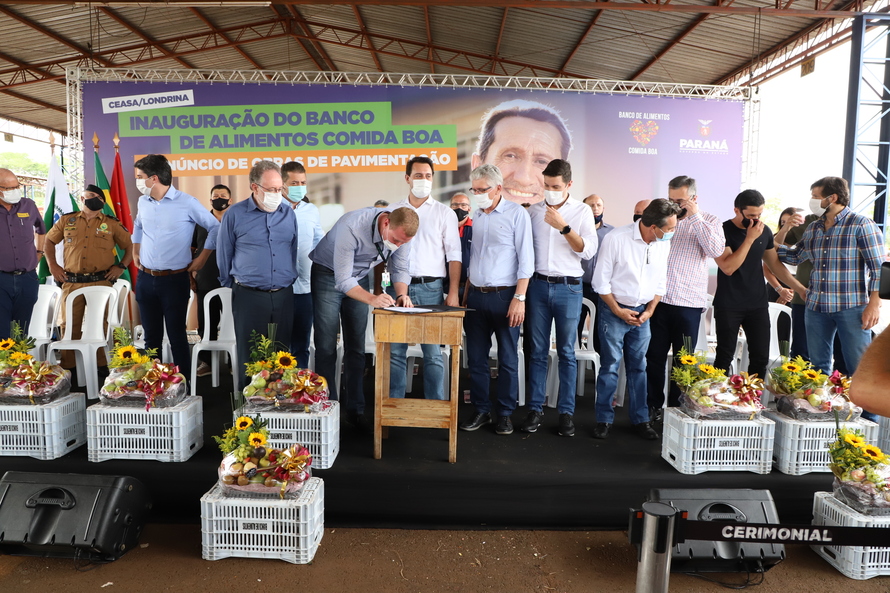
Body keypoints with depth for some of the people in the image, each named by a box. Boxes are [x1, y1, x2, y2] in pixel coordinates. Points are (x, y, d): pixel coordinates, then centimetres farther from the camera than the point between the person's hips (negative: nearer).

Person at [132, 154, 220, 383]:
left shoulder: (187, 203, -10)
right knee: (151, 334, 13)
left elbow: (215, 227, -2)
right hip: (145, 279, 5)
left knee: (176, 334, -1)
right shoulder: (143, 202, 8)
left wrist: (202, 258, -3)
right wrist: (135, 253, 21)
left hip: (175, 280, -5)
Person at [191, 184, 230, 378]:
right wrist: (190, 277, 5)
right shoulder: (200, 222, 8)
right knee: (206, 325, 10)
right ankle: (206, 362, 22)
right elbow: (190, 251, 11)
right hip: (205, 284, 2)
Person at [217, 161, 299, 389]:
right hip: (249, 296, -3)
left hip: (283, 295, 3)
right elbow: (224, 255, 7)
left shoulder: (288, 214, 6)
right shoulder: (235, 215, -3)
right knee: (250, 356, 5)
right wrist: (234, 286, 13)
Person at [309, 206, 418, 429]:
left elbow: (400, 269, -6)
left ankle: (355, 409, 14)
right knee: (327, 347, -4)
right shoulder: (352, 227, -36)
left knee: (356, 348, 5)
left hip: (359, 278, 5)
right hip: (328, 275, -5)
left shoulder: (402, 232, -19)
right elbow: (342, 280, -33)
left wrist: (402, 294, -25)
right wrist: (371, 299, -47)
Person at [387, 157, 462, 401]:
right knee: (395, 351, 5)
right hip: (398, 287, 2)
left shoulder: (444, 212, 6)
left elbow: (454, 255, 2)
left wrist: (453, 294, -7)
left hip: (431, 289, -2)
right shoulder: (393, 211, 12)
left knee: (433, 353, 1)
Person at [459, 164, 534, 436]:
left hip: (504, 296, -5)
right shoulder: (476, 215, 12)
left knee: (508, 359, 4)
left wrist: (519, 298, -15)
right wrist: (466, 292, 12)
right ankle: (481, 410, 21)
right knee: (475, 358, 8)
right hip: (476, 297, 5)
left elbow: (526, 259, -9)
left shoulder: (516, 214, -4)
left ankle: (505, 413, 17)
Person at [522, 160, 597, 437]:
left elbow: (589, 251, -7)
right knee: (538, 351, 5)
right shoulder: (534, 211, 8)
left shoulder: (582, 211, 2)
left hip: (568, 288, -2)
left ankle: (566, 412, 12)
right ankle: (535, 409, 13)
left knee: (567, 353, 4)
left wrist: (563, 226, -17)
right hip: (538, 286, 2)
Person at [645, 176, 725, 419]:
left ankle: (676, 407, 23)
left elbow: (716, 250, -14)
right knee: (655, 357, 8)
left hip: (689, 303, -2)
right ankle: (653, 406, 20)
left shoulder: (708, 221, 5)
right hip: (658, 299, 2)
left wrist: (695, 216, -13)